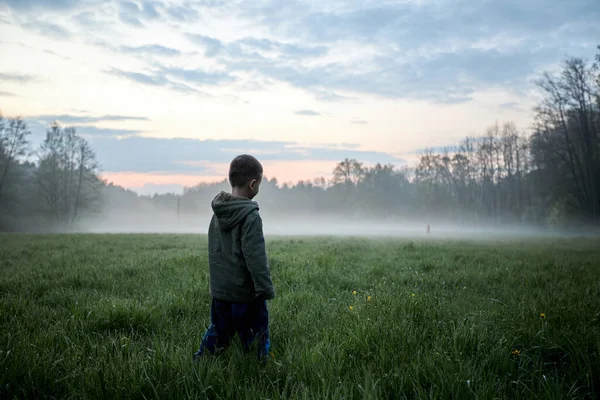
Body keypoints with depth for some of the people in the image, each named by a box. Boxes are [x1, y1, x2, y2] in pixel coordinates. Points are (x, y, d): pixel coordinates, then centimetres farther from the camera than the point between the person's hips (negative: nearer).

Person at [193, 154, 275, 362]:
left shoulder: (217, 214, 7)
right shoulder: (250, 216, -18)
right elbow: (255, 257, -21)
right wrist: (265, 289, -17)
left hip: (219, 289, 8)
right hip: (245, 292, -7)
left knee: (218, 331, 21)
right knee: (255, 336, 6)